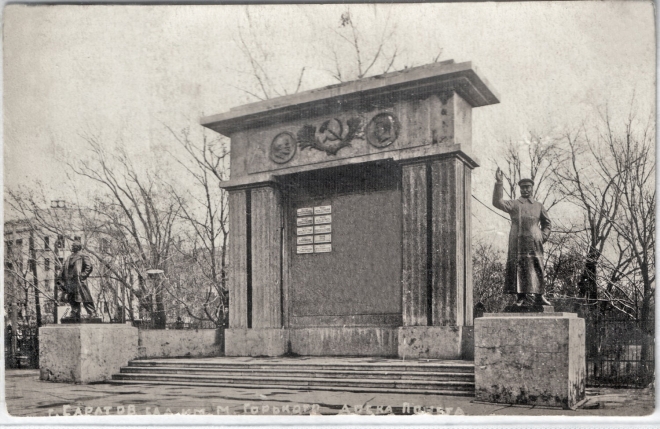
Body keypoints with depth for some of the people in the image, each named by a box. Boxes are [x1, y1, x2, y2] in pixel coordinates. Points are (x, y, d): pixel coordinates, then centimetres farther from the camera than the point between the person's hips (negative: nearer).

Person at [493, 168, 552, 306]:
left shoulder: (538, 206, 19)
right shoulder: (514, 204, 10)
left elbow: (547, 223, 27)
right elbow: (498, 202, -7)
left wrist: (544, 236, 9)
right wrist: (499, 183, -15)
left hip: (534, 242, 3)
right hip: (518, 241, -3)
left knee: (536, 269, 1)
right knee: (519, 267, -7)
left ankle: (538, 296, 6)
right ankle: (521, 297, -6)